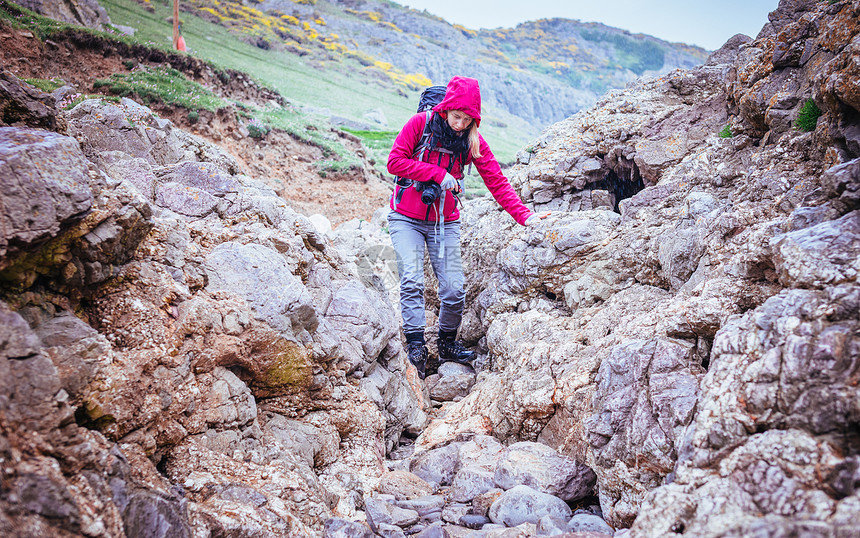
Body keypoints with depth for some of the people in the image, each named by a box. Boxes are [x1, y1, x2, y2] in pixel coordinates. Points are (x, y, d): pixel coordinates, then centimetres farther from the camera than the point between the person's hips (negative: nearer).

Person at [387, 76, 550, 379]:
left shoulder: (473, 141, -3)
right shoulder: (421, 123, -9)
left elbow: (496, 181, -7)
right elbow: (395, 161, -12)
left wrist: (524, 215, -19)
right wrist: (438, 173, -19)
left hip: (445, 222, 2)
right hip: (407, 218, -2)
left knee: (454, 289, -4)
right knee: (412, 280, -18)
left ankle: (447, 345, 18)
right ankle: (416, 348, -12)